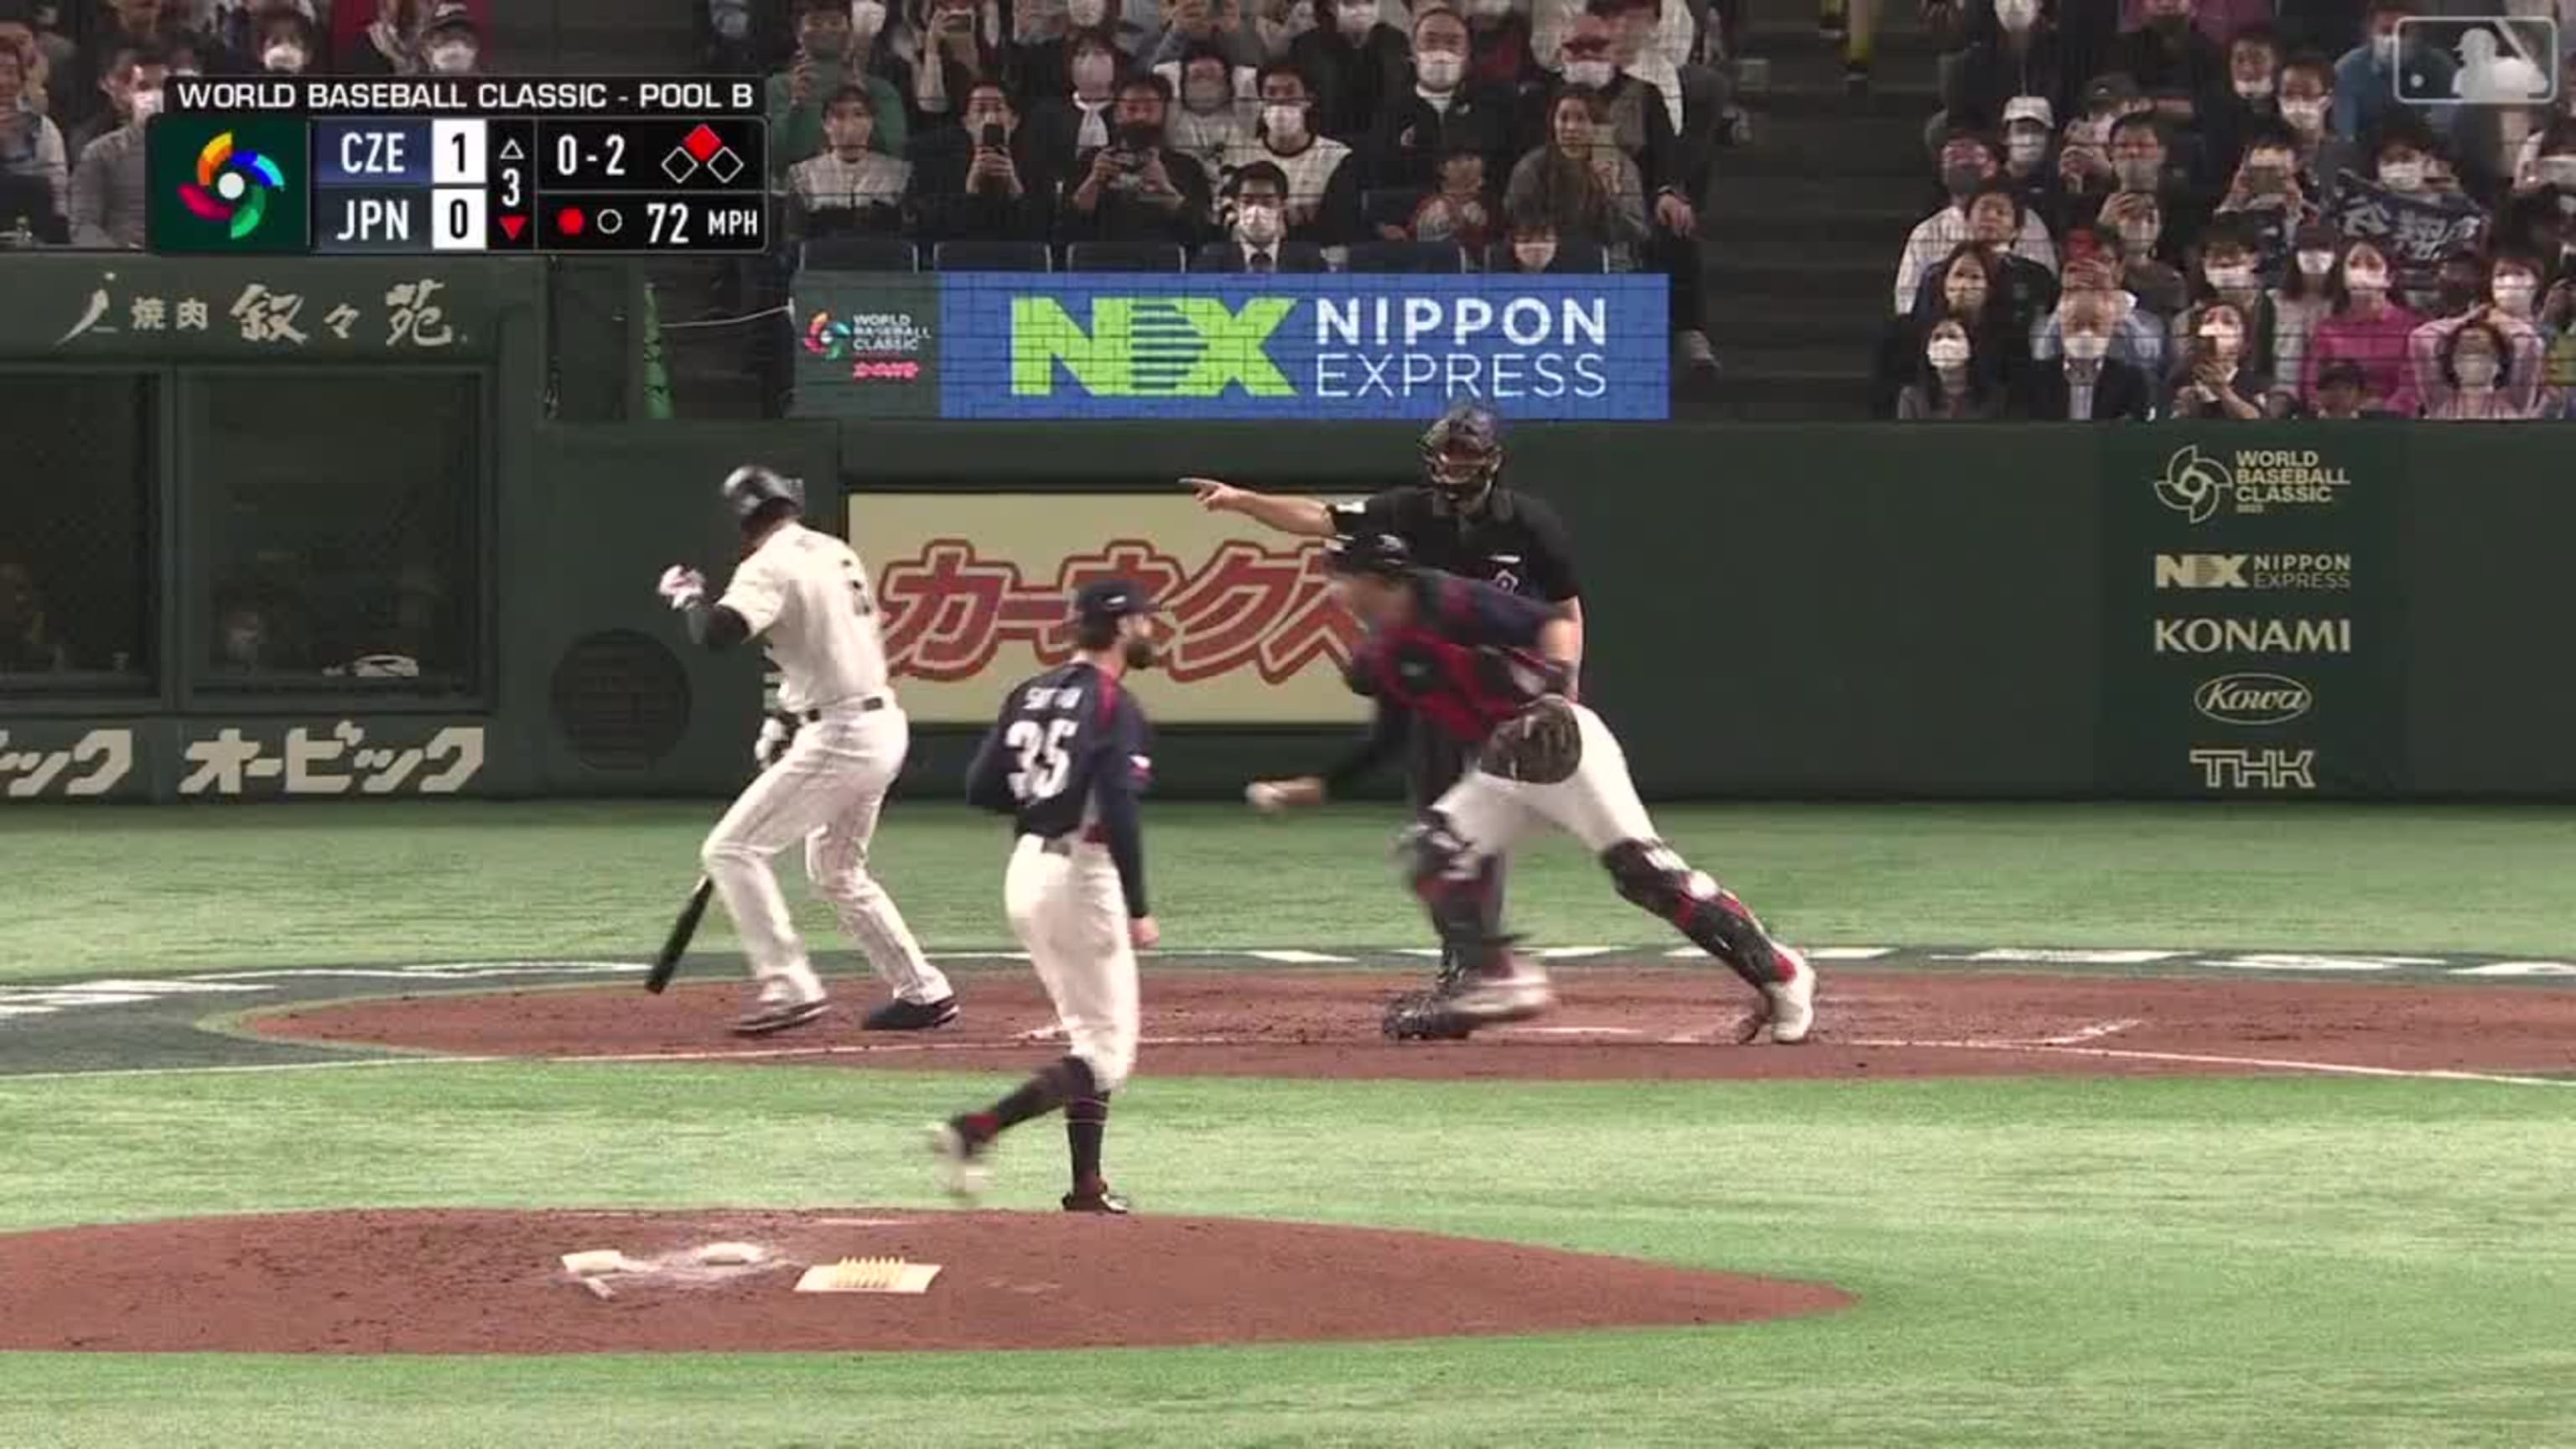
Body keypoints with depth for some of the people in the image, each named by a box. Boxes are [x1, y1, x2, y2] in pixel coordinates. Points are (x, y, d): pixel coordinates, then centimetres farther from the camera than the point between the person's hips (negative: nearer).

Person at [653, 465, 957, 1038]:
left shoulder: (771, 566, -12)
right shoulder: (836, 554, 15)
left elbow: (716, 633, -25)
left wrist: (687, 597, -4)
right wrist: (789, 717, 23)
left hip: (836, 740, -9)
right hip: (883, 729, 9)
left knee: (732, 849, -6)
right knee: (836, 872, 24)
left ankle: (789, 986, -13)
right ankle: (923, 991, 25)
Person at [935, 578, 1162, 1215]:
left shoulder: (1029, 694, 10)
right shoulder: (1115, 706, -12)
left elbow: (980, 787, 8)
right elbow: (1120, 813, -19)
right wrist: (1138, 910, -18)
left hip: (1025, 870, 8)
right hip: (1081, 875, -8)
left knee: (1089, 1033, 18)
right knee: (1107, 1052, -5)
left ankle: (1088, 1186, 15)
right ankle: (979, 1130, -20)